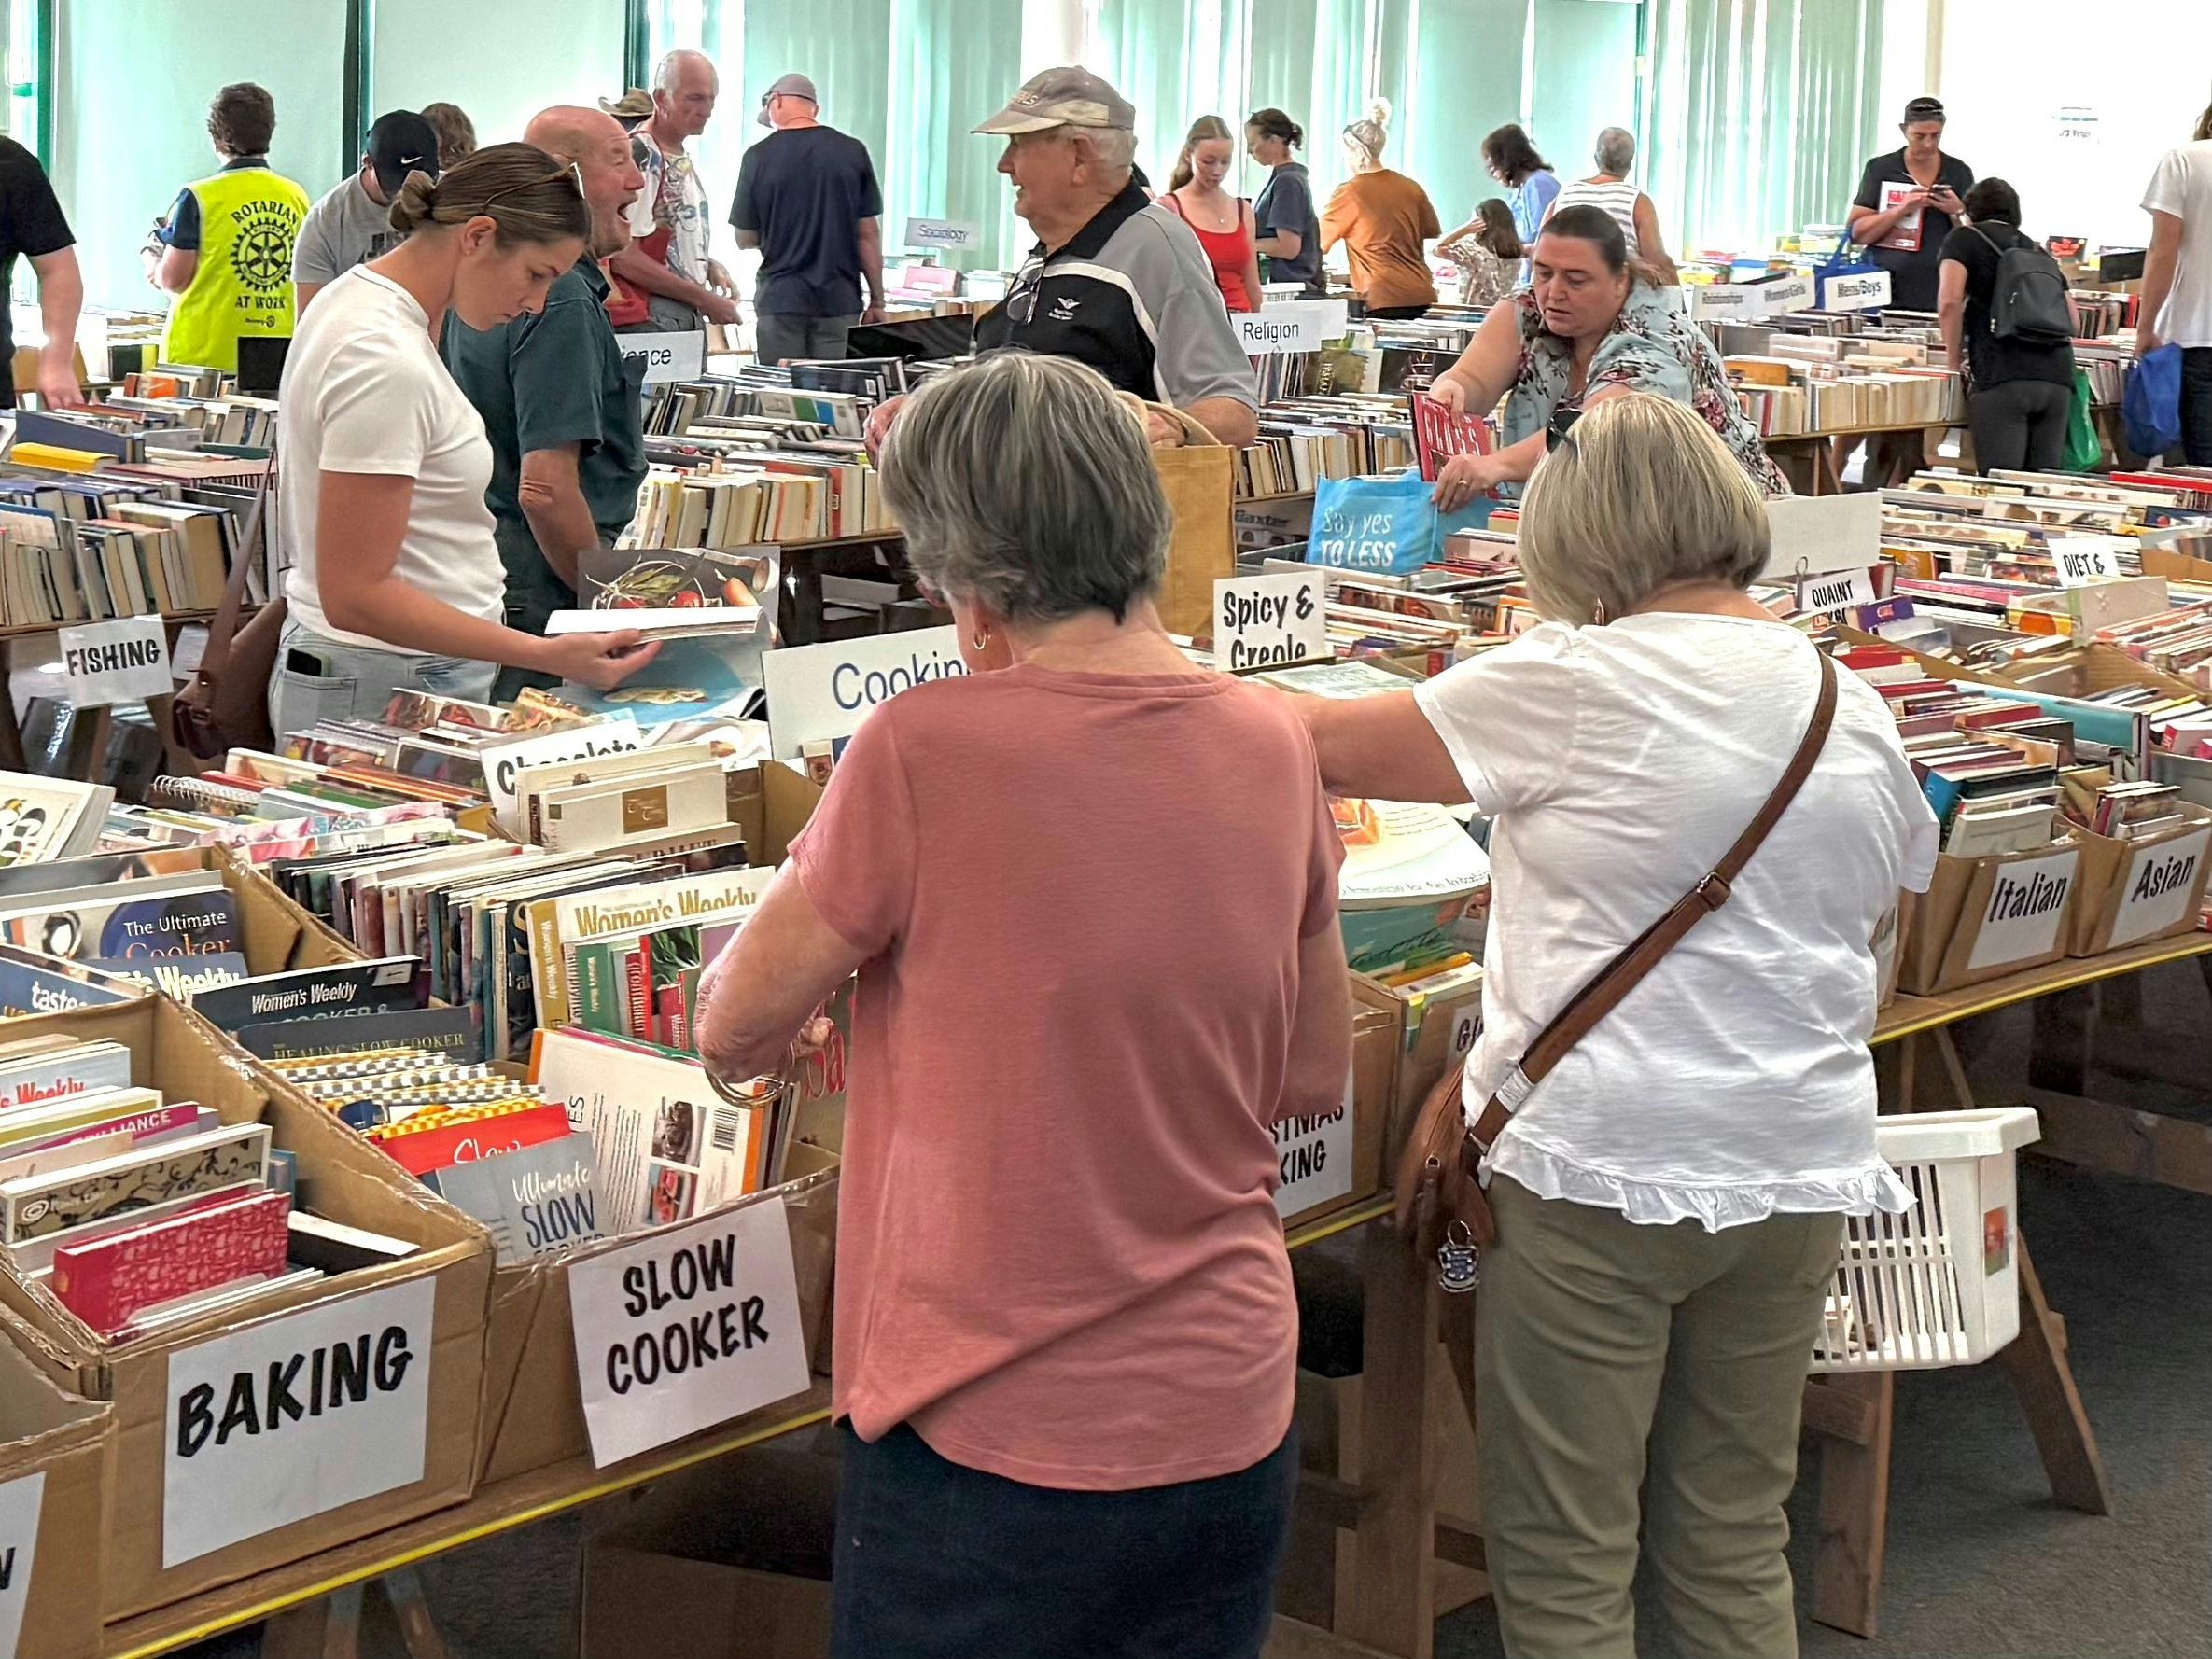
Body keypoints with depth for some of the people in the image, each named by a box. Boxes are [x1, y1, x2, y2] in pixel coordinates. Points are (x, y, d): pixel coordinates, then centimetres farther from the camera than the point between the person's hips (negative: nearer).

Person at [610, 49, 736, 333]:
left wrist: (709, 267, 7)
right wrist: (705, 299, -14)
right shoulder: (640, 156, -12)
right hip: (653, 322, -9)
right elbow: (624, 258, -19)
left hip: (690, 320, 9)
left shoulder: (683, 159, 16)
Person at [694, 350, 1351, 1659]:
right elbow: (1316, 1081, 9)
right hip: (1228, 1416, 5)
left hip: (997, 1437, -5)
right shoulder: (1272, 744, -2)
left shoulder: (925, 749, -18)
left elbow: (735, 1030, -5)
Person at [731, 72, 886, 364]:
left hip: (780, 298, -1)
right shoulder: (853, 152, -1)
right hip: (839, 299, 1)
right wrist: (877, 301, 6)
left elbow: (745, 238, 2)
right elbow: (868, 234, 0)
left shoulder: (759, 156, -4)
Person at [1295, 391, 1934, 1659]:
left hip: (1604, 1170, -6)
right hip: (1801, 1166, 6)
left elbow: (1336, 749, -4)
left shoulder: (1576, 685, -11)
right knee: (1738, 1545, 17)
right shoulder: (1859, 712, 8)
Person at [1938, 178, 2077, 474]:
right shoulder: (2037, 250, 29)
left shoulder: (1965, 238, 13)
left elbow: (1950, 301, -5)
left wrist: (1955, 359, 6)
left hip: (2003, 375, -5)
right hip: (2058, 374, 5)